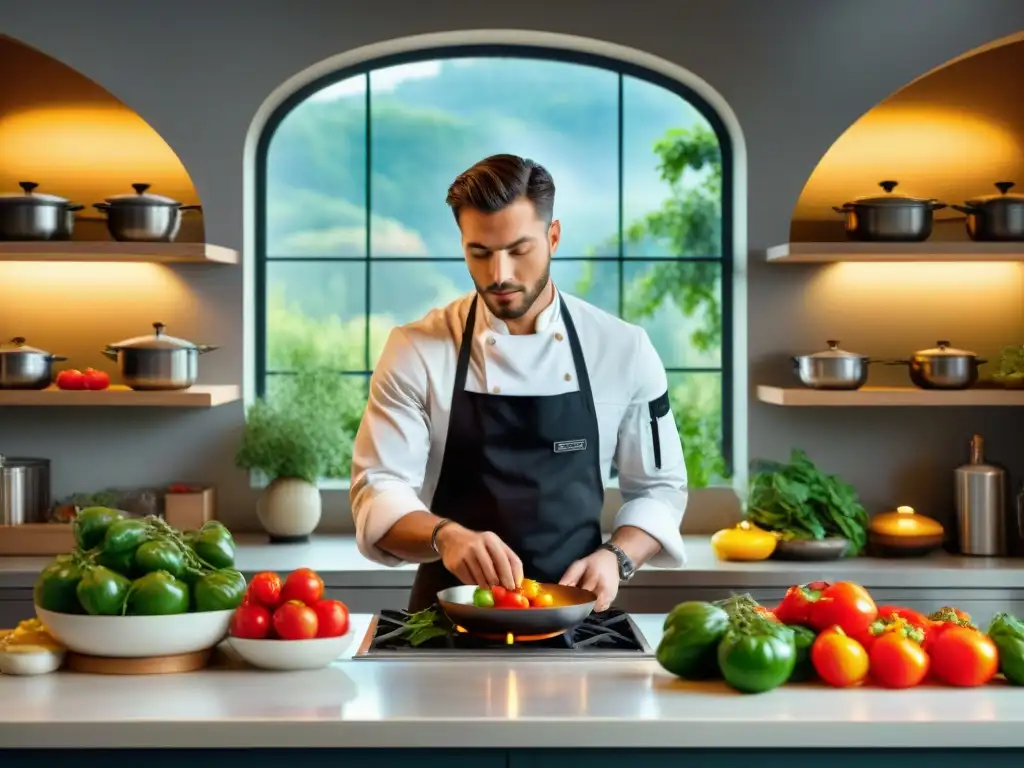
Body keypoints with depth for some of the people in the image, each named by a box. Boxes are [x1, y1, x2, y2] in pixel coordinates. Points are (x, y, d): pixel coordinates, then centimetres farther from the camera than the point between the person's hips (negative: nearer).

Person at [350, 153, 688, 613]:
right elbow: (378, 491, -6)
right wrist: (446, 535, -25)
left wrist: (616, 557, -8)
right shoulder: (416, 351, -2)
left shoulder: (623, 349, 2)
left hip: (572, 615, 2)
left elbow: (658, 487, 9)